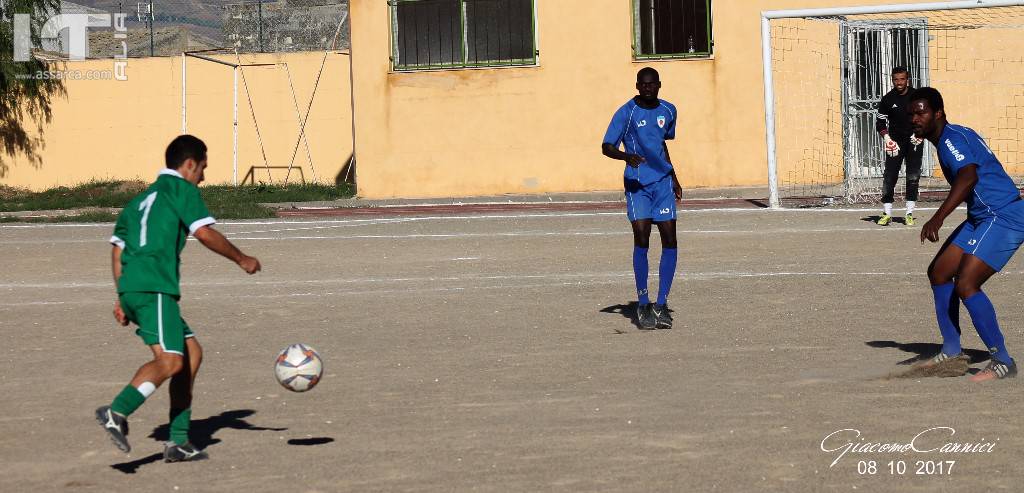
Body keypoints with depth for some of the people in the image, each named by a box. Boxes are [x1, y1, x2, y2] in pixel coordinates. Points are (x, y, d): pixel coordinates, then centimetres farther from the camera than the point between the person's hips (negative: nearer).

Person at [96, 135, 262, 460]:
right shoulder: (182, 189, 3)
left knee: (192, 352, 12)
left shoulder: (143, 199, 26)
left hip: (131, 288, 9)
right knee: (170, 360, -20)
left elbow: (118, 247, 23)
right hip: (153, 288, -9)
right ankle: (117, 413, -37)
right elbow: (205, 234, -8)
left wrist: (122, 298, 23)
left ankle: (178, 442, 9)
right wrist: (241, 259, 4)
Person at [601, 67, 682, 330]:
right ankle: (642, 305, -3)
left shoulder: (668, 110, 9)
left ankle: (661, 305, 2)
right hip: (637, 184, -4)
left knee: (670, 240, -4)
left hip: (663, 182, 4)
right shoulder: (626, 113, -6)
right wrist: (627, 156, -29)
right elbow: (607, 147, -9)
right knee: (641, 238, -13)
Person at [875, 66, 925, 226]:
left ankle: (909, 214, 7)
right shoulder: (887, 99, -1)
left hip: (914, 141, 0)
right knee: (889, 177, -6)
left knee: (913, 177, 0)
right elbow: (880, 122, 3)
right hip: (895, 142, 0)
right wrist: (886, 137, -13)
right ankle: (887, 214, 0)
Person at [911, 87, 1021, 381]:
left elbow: (968, 177, -34)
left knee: (966, 285, -19)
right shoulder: (947, 140, 16)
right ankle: (952, 351, 22)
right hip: (982, 218, 11)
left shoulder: (952, 138, -16)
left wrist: (939, 217, -43)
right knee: (939, 273, 13)